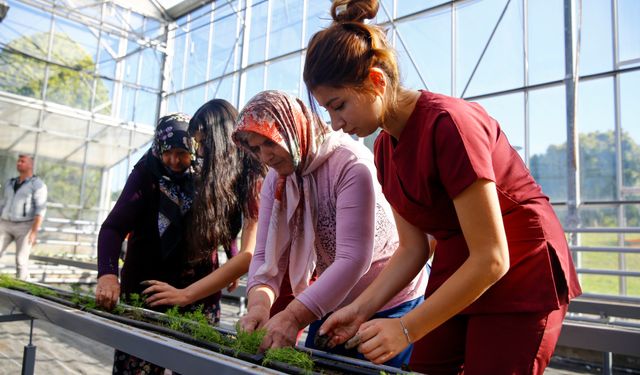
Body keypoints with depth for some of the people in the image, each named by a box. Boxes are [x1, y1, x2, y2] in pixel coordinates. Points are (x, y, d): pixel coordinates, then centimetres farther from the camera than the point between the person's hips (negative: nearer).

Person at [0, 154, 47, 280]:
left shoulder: (38, 185, -8)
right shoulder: (10, 183, 13)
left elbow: (40, 210, -15)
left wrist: (34, 232, -22)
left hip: (25, 226, -5)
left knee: (21, 260, -5)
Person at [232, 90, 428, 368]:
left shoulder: (351, 165, -23)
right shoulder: (275, 181, -1)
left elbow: (353, 259, -31)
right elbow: (267, 255, -8)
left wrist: (294, 316, -38)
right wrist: (259, 304, -28)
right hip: (329, 304, 6)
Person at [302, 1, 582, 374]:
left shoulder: (448, 124, -26)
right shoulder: (385, 148, -1)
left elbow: (492, 260, -25)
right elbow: (412, 248, 3)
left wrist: (406, 328, -22)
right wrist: (361, 309, -7)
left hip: (519, 277, -6)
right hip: (456, 278, 7)